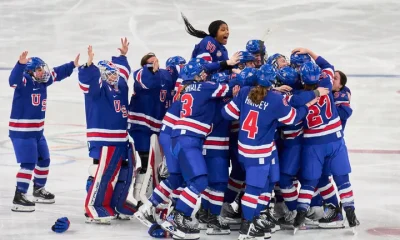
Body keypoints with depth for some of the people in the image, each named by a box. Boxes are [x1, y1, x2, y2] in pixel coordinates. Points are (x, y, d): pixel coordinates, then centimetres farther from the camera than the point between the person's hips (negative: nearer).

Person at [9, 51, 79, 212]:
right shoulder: (23, 81, -16)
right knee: (29, 164, -15)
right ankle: (19, 198, -13)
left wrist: (72, 65, 19)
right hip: (21, 131, -9)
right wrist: (21, 64, -53)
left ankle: (38, 190, 41)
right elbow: (13, 79, -38)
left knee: (44, 160, 22)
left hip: (37, 131, 9)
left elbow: (56, 74, 21)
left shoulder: (42, 82, 7)